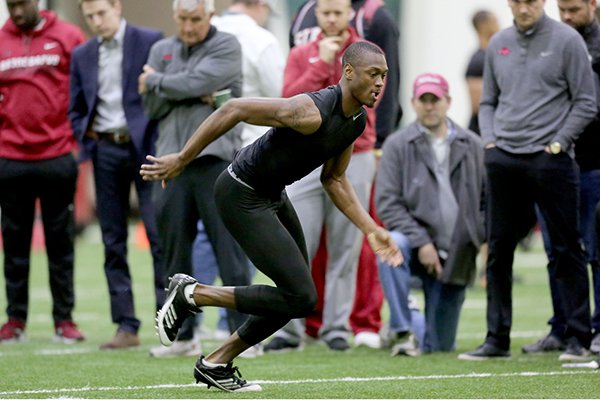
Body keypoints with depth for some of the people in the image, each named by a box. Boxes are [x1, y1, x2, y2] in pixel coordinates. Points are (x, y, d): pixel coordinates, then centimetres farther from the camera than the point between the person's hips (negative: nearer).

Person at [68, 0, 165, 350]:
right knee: (114, 242, 4)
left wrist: (162, 140, -9)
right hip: (105, 151, 5)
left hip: (145, 147, -4)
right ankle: (126, 326, 7)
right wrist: (86, 136, 1)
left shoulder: (151, 42, -2)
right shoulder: (82, 55, 12)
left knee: (160, 236, -8)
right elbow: (76, 110, 19)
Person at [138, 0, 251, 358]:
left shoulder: (226, 47, 2)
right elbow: (151, 105, 6)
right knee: (176, 252, 6)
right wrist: (194, 96, -7)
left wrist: (157, 81, 3)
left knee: (229, 249, -6)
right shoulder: (162, 50, 16)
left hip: (216, 159, -5)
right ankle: (182, 336, 12)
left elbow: (196, 82, -12)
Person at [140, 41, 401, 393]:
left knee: (297, 297, 13)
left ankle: (215, 363, 25)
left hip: (273, 193, 10)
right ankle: (191, 295, -1)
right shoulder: (312, 111, -29)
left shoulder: (357, 121, 0)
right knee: (301, 297, -13)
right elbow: (233, 110, -25)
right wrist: (181, 160, -21)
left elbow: (334, 179, 14)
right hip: (242, 196, -10)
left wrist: (371, 230, 5)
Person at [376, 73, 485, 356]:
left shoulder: (472, 147, 5)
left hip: (457, 257, 2)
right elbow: (387, 203, -8)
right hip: (417, 246, -2)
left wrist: (485, 242, -7)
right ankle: (402, 331, -28)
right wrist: (421, 242, -17)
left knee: (440, 347, 2)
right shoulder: (398, 145, -1)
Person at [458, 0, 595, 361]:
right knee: (499, 248, 5)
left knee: (566, 248, 0)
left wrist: (558, 142, -9)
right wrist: (489, 141, 5)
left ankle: (578, 337, 5)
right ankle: (498, 339, 11)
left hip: (549, 159, -5)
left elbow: (586, 103, -2)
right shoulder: (499, 44, 12)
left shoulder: (566, 40, -3)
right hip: (503, 160, 5)